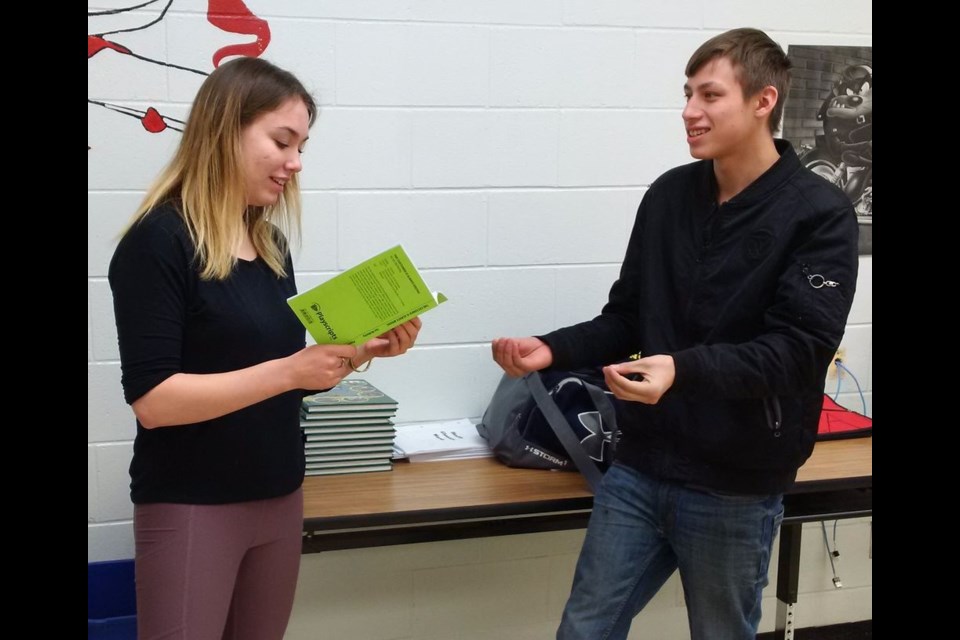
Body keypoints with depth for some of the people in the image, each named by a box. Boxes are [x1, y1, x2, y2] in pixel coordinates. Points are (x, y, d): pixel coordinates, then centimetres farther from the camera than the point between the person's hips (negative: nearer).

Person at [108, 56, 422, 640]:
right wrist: (290, 370, -26)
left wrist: (362, 350, -3)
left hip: (279, 498, 7)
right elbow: (152, 400, -20)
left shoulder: (271, 242, 7)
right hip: (191, 508, -7)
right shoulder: (159, 241, -14)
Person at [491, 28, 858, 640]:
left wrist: (682, 369, -33)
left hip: (735, 489, -4)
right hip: (639, 469, 4)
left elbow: (798, 349, -19)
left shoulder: (820, 215, -9)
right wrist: (554, 350, -8)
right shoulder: (669, 194, 5)